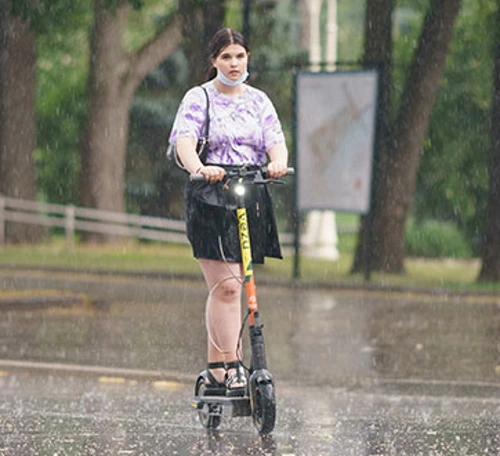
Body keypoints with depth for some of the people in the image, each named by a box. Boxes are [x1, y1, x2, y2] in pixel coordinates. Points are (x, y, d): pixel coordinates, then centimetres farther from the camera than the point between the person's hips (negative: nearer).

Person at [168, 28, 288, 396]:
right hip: (210, 198, -4)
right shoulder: (199, 98, 1)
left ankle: (216, 371, 14)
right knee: (227, 285, -13)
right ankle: (233, 368, -14)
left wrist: (278, 162, -23)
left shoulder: (258, 101, 14)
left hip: (252, 199, 4)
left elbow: (276, 140, 1)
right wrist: (199, 168, -36)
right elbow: (184, 139, -15)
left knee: (223, 286, 8)